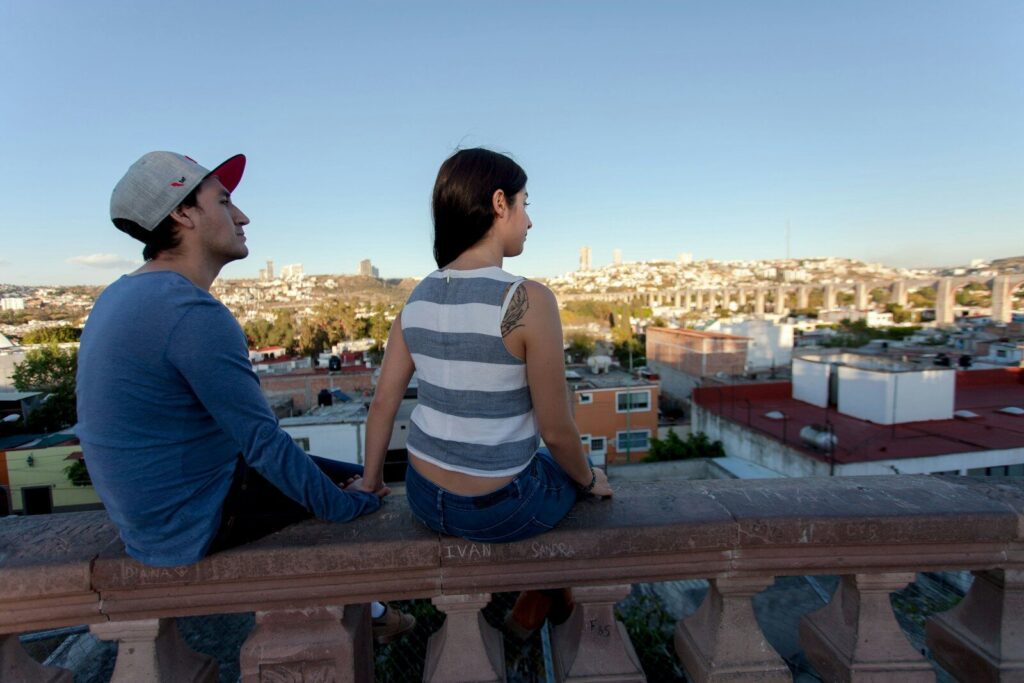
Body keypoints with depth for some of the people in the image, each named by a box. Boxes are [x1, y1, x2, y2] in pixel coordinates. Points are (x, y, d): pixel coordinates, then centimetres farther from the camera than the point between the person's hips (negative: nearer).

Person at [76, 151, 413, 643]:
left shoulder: (119, 296, 4)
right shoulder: (196, 314, -28)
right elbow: (263, 443, -26)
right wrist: (346, 504, -13)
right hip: (195, 525, -9)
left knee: (344, 476, 15)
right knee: (359, 487, 4)